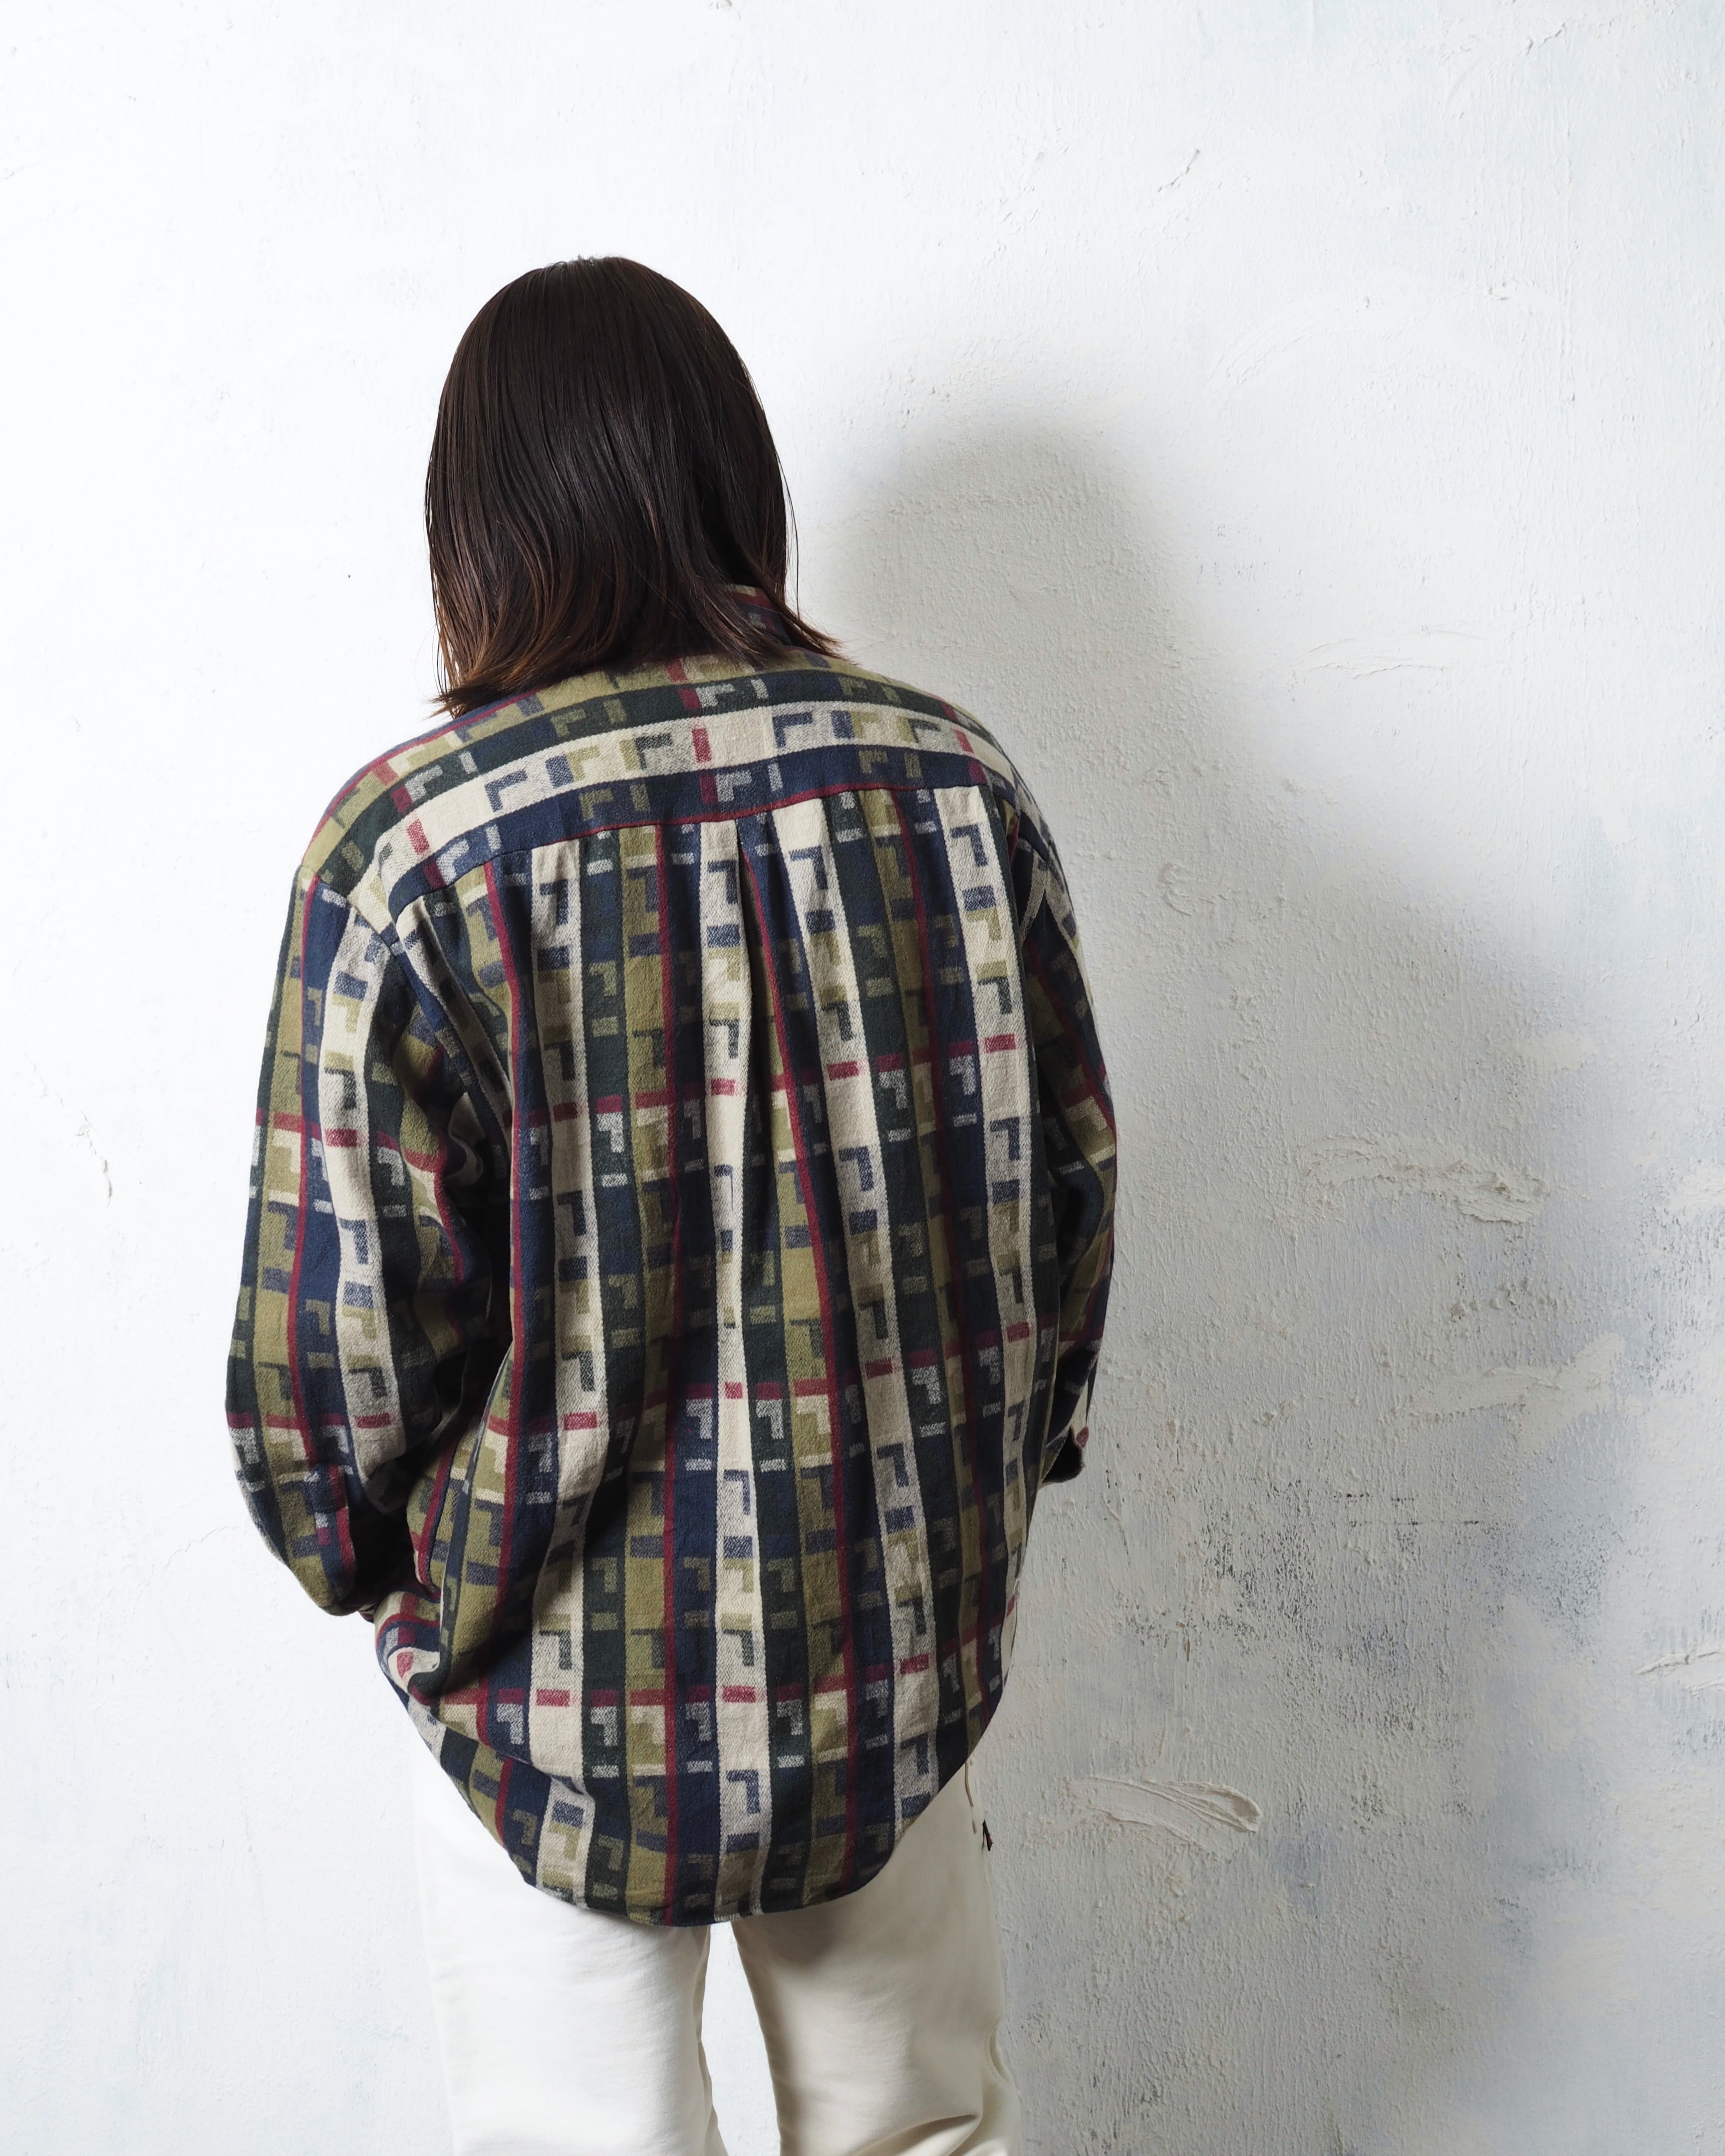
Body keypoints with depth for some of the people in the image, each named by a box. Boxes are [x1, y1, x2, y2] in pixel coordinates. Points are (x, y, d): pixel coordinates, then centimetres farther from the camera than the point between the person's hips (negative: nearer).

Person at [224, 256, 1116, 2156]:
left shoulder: (413, 841, -18)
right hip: (908, 1645, 4)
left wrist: (364, 1555, 7)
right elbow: (1070, 1188, 1)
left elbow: (341, 1319, -15)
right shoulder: (959, 785, -7)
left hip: (565, 1683, -3)